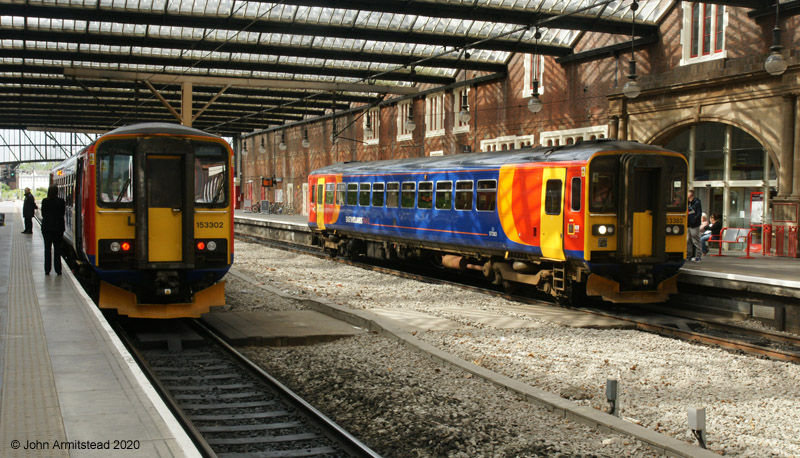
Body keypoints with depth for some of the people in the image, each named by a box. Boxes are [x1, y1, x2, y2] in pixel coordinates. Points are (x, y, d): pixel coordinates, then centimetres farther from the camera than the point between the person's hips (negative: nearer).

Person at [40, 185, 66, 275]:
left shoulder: (45, 201, -7)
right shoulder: (61, 201, -8)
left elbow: (43, 214, 2)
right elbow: (62, 214, 0)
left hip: (46, 228, 0)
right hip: (58, 228, 0)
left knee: (47, 248, 7)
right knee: (57, 248, 7)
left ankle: (47, 270, 7)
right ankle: (58, 270, 7)